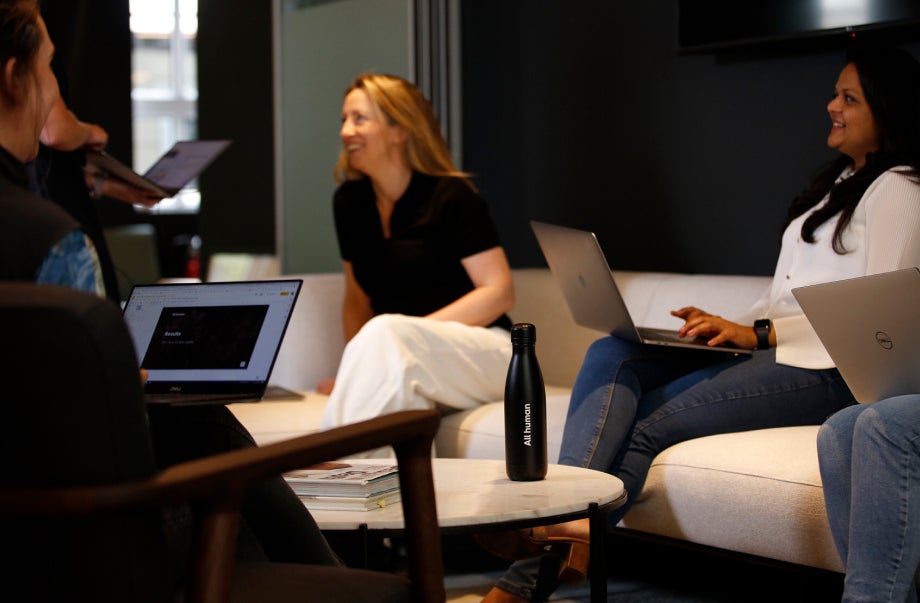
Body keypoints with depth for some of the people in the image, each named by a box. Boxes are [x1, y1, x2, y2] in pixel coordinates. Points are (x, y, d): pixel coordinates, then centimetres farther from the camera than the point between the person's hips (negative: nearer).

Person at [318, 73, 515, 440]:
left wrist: (415, 334, -18)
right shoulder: (349, 202, 11)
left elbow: (499, 292, -10)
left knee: (385, 332, -35)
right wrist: (357, 363, 0)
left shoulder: (452, 196, -6)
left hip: (481, 350, -3)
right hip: (399, 365, 4)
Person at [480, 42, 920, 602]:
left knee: (647, 423, -25)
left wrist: (756, 333, -18)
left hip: (823, 367, -9)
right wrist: (729, 326, 4)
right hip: (768, 347, 9)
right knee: (612, 356, -17)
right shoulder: (839, 181, 27)